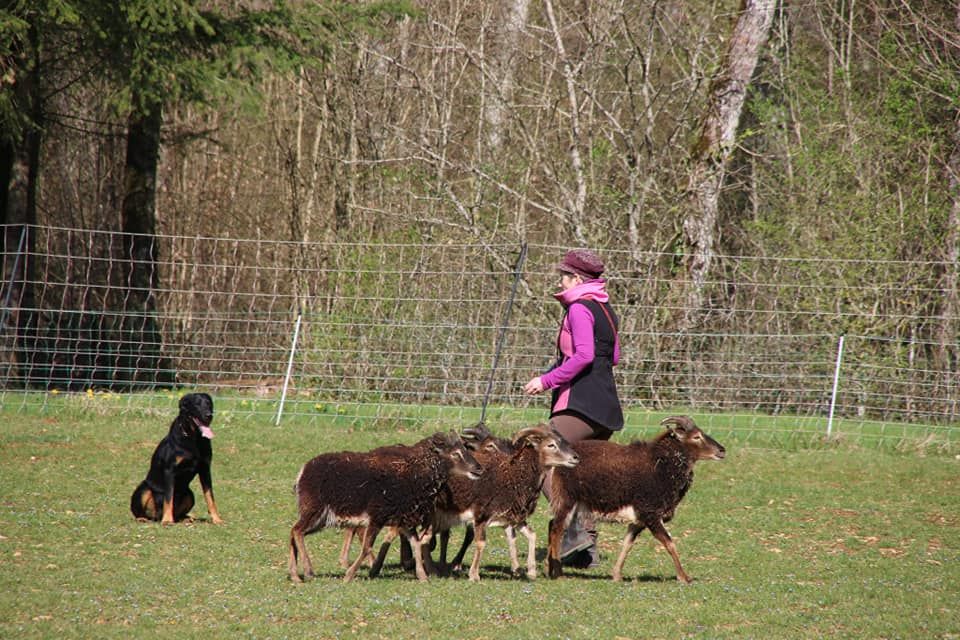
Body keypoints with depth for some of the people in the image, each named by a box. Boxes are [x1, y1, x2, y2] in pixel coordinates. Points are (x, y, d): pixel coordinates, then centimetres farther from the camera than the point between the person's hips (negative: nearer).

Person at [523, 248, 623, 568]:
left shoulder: (579, 309, -8)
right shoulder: (605, 310, 19)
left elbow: (584, 355, -21)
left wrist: (547, 380, -17)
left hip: (580, 404, -9)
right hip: (607, 406, 9)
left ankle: (574, 527, -24)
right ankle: (587, 547, 9)